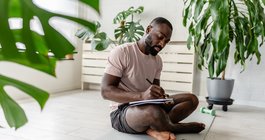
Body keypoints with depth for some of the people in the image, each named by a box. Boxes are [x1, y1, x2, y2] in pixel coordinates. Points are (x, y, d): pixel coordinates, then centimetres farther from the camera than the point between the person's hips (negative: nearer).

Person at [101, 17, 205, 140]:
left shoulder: (157, 60, 8)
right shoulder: (121, 52, -13)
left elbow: (155, 90, 12)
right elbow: (105, 91, -20)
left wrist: (161, 97, -14)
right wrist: (142, 96, -35)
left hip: (148, 106, 7)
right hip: (122, 112, -7)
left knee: (192, 99, -5)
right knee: (155, 112, -38)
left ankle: (154, 127, -19)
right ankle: (172, 128, -5)